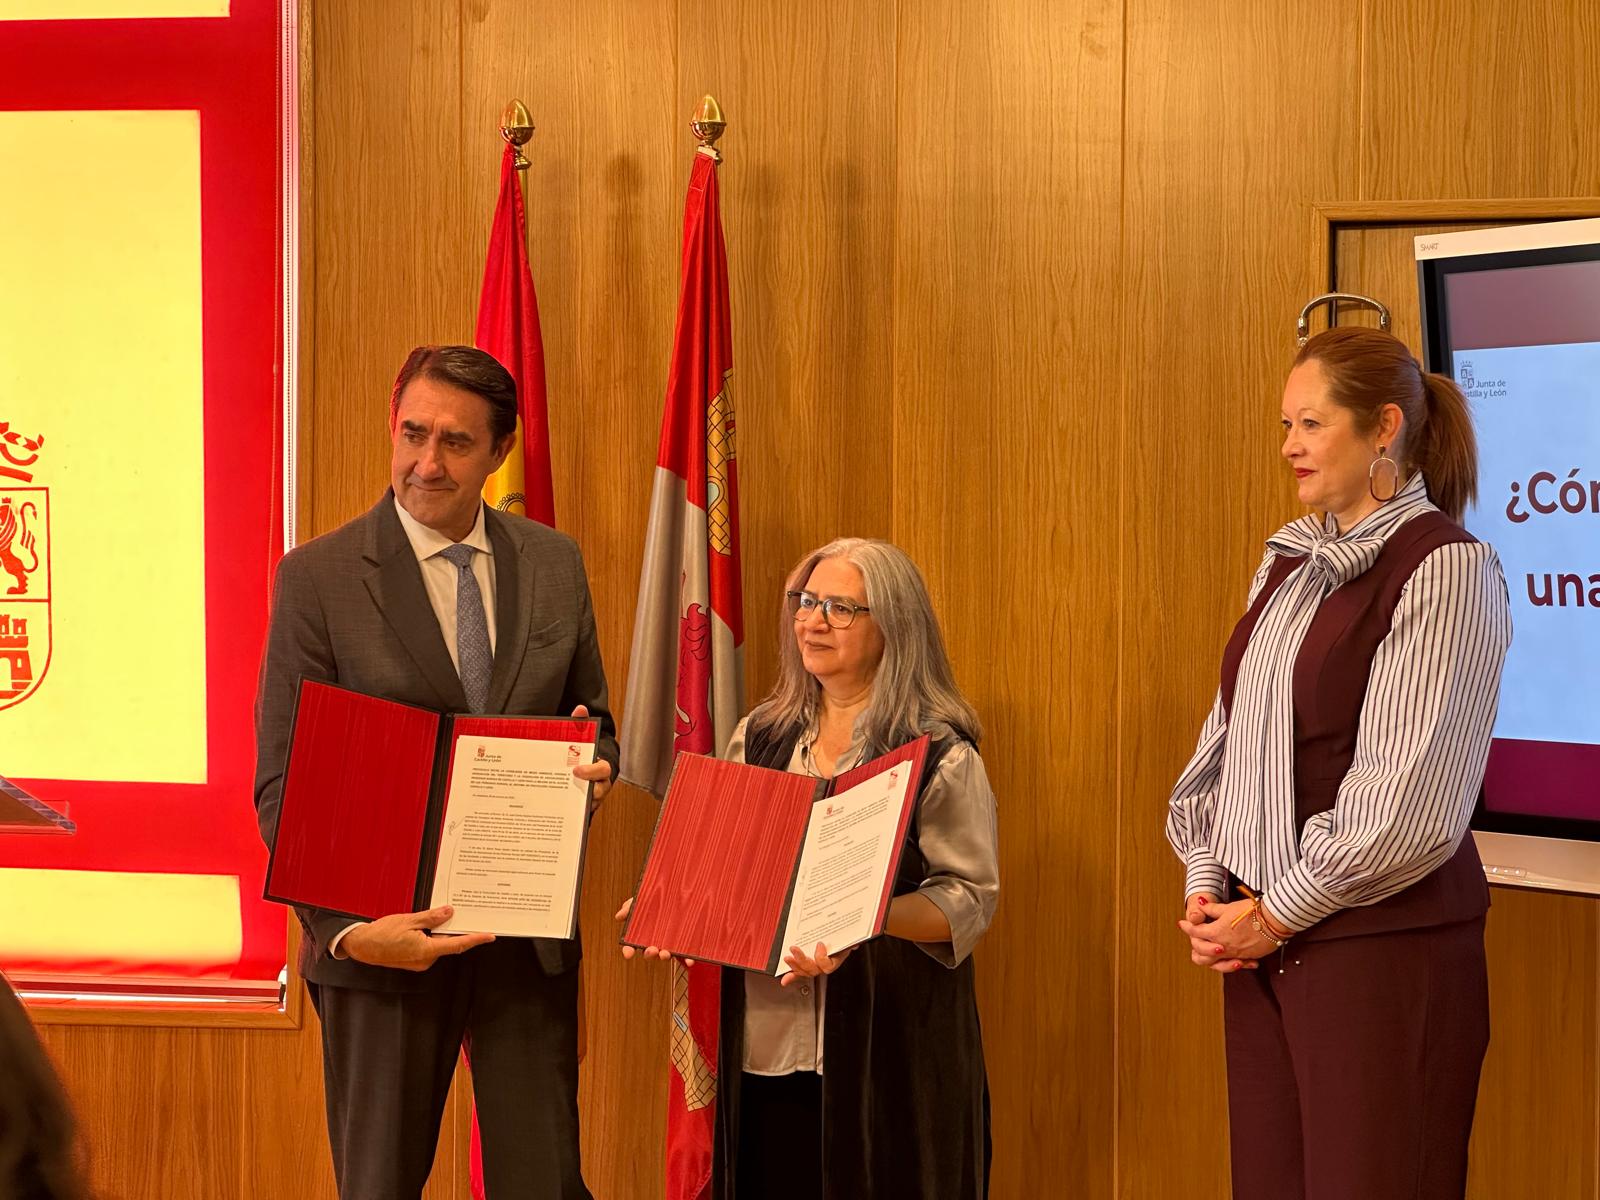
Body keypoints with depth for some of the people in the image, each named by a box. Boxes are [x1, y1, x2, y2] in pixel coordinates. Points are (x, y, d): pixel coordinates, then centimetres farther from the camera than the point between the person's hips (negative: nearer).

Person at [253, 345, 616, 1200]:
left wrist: (595, 766, -8)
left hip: (530, 935, 3)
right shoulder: (318, 577, -6)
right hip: (388, 938, -2)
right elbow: (282, 787, -7)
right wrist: (346, 929, -20)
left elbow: (592, 724, 17)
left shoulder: (554, 564, 6)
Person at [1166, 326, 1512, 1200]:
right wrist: (1206, 883, 3)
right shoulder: (1292, 563, 12)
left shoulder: (1444, 569, -11)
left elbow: (1408, 795, -16)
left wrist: (1278, 914, -11)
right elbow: (1229, 736, 15)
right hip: (1261, 940, 7)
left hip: (1384, 943, -7)